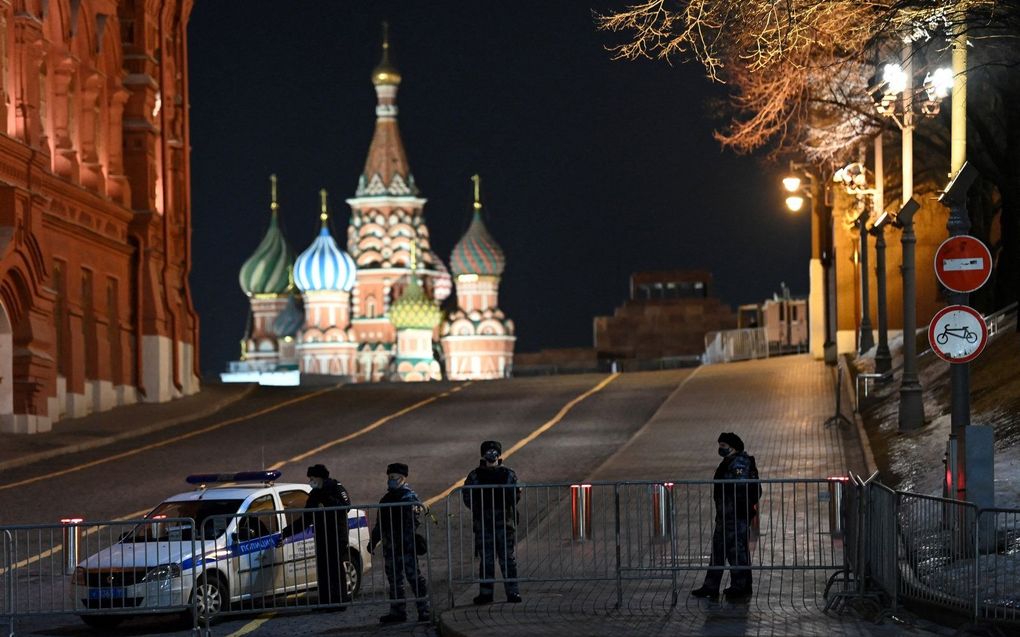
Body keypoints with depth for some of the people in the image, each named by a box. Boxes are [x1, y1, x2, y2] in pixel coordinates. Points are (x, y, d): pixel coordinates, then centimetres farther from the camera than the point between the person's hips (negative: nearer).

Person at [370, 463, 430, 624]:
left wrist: (404, 540, -26)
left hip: (406, 546, -8)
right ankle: (397, 611, 16)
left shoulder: (410, 497, -6)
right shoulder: (387, 499, 19)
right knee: (394, 579, 10)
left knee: (414, 577, -8)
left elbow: (414, 522, -17)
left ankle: (423, 609, -7)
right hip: (390, 546, 8)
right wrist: (373, 541, 23)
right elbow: (380, 524, 27)